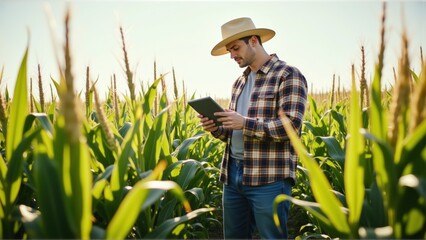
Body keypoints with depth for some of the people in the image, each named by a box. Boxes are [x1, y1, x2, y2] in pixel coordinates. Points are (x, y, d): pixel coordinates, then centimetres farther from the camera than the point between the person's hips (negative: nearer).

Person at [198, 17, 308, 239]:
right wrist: (215, 128, 0)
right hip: (233, 173, 8)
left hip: (269, 178, -7)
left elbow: (291, 126, -17)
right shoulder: (240, 82, 17)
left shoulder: (288, 75, -6)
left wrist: (245, 123, -21)